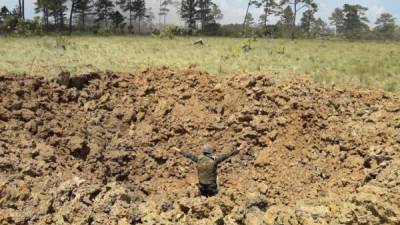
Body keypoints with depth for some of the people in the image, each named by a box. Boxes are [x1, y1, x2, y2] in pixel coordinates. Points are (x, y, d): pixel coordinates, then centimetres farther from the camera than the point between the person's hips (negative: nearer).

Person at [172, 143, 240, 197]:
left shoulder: (199, 159, -10)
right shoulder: (214, 159, -19)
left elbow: (189, 155, 3)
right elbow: (226, 155, -15)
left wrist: (179, 150, 17)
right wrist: (237, 150, -8)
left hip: (202, 185, 3)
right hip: (211, 185, -3)